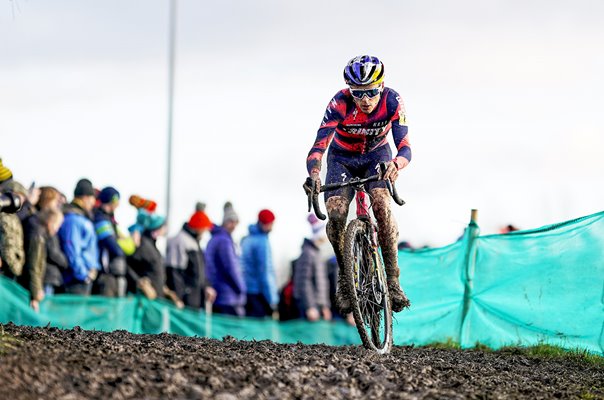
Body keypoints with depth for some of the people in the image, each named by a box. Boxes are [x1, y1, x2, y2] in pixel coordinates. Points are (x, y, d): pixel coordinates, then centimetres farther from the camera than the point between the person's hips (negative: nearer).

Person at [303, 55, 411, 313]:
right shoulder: (340, 103, -31)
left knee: (381, 204, -28)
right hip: (342, 158, 0)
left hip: (376, 156, 0)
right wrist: (313, 174, -57)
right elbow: (319, 145, -37)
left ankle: (392, 281, -22)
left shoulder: (392, 102, -28)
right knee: (335, 214, -23)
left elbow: (405, 148, -33)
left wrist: (396, 165, -56)